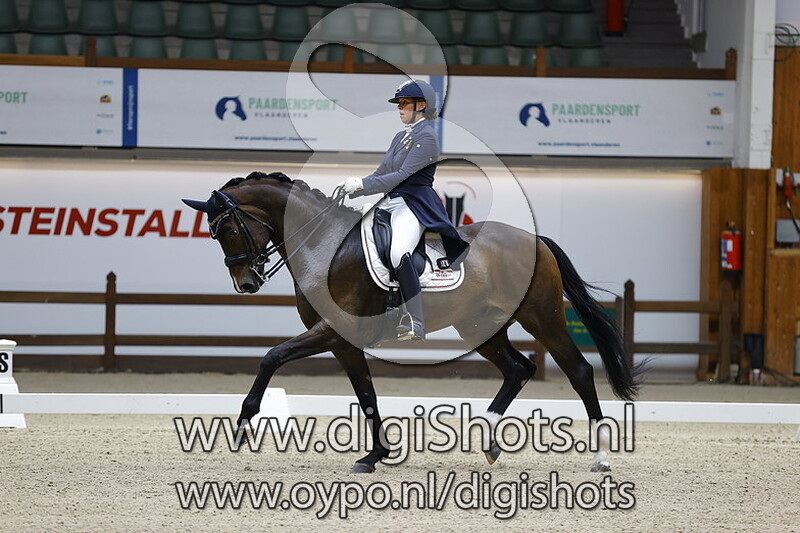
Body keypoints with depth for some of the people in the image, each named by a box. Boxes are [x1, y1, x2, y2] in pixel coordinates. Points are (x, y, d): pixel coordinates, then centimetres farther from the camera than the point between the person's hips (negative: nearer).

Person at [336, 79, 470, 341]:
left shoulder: (426, 137, -9)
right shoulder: (401, 137, 20)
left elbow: (402, 175, -16)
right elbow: (381, 172, 19)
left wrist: (361, 184, -19)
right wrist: (352, 189, 5)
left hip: (414, 205, -10)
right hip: (389, 202, 10)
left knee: (398, 253, -34)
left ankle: (416, 326, -35)